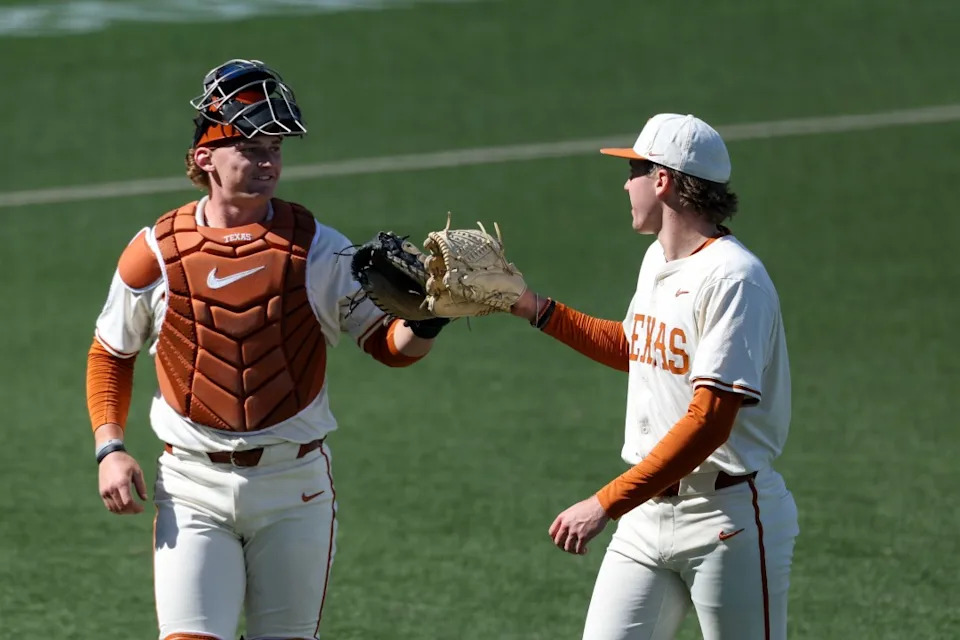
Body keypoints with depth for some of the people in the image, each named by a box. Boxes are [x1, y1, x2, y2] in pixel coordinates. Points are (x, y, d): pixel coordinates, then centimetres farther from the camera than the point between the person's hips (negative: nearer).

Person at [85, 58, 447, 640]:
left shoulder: (316, 247, -1)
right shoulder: (156, 252, 0)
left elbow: (390, 344, -2)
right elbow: (111, 354, 14)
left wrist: (425, 321, -24)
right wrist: (110, 448, 1)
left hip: (295, 485, 1)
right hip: (193, 488, -1)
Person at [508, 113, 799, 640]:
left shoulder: (732, 277, -18)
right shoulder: (656, 260, 12)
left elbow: (708, 424, -25)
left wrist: (606, 503, -27)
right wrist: (532, 308, 26)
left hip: (727, 520, -8)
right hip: (647, 512, 8)